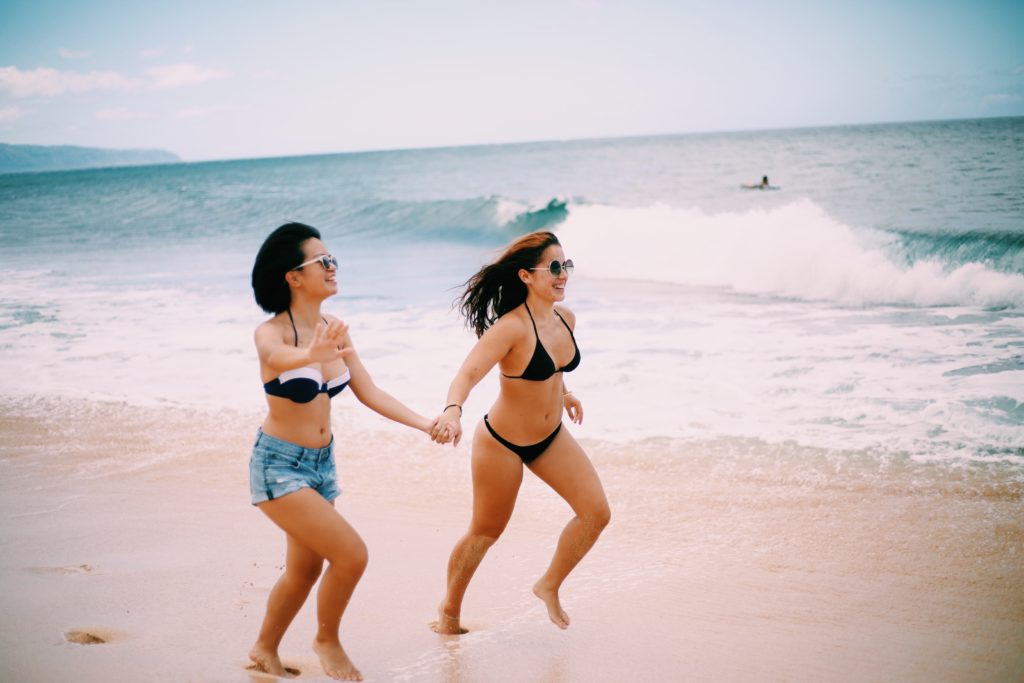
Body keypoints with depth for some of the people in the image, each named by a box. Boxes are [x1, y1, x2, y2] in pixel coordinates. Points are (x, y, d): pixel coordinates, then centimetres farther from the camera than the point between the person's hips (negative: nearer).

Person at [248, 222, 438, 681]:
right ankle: (327, 641, 11)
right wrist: (312, 354, -67)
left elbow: (368, 392, 2)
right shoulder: (271, 332, -20)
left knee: (305, 569, 17)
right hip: (279, 466, -7)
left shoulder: (332, 329, 0)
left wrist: (423, 423, -8)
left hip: (321, 463, 7)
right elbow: (274, 356, -44)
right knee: (351, 554, -14)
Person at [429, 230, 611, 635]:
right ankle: (449, 610, 31)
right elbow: (469, 373, -41)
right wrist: (453, 411, -59)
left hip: (551, 437, 7)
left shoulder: (566, 318, -5)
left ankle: (549, 586, 18)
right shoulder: (511, 327, -28)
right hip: (502, 443, -7)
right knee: (487, 531, 9)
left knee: (596, 512, -4)